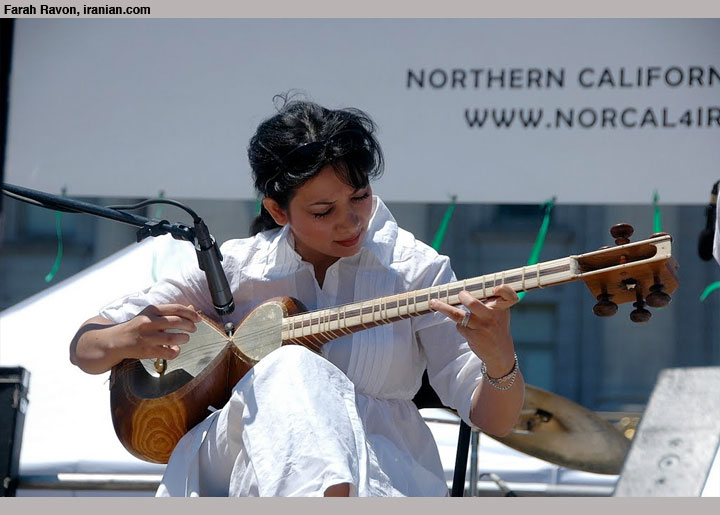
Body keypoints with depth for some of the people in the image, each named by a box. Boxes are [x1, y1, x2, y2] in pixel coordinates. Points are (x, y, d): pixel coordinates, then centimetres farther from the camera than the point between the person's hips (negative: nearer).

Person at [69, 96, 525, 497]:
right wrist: (126, 340, -17)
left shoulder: (416, 271, 2)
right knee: (290, 370, -35)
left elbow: (493, 421, -1)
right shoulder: (234, 267, 6)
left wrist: (500, 361, -25)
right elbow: (85, 348, 9)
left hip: (380, 472, -1)